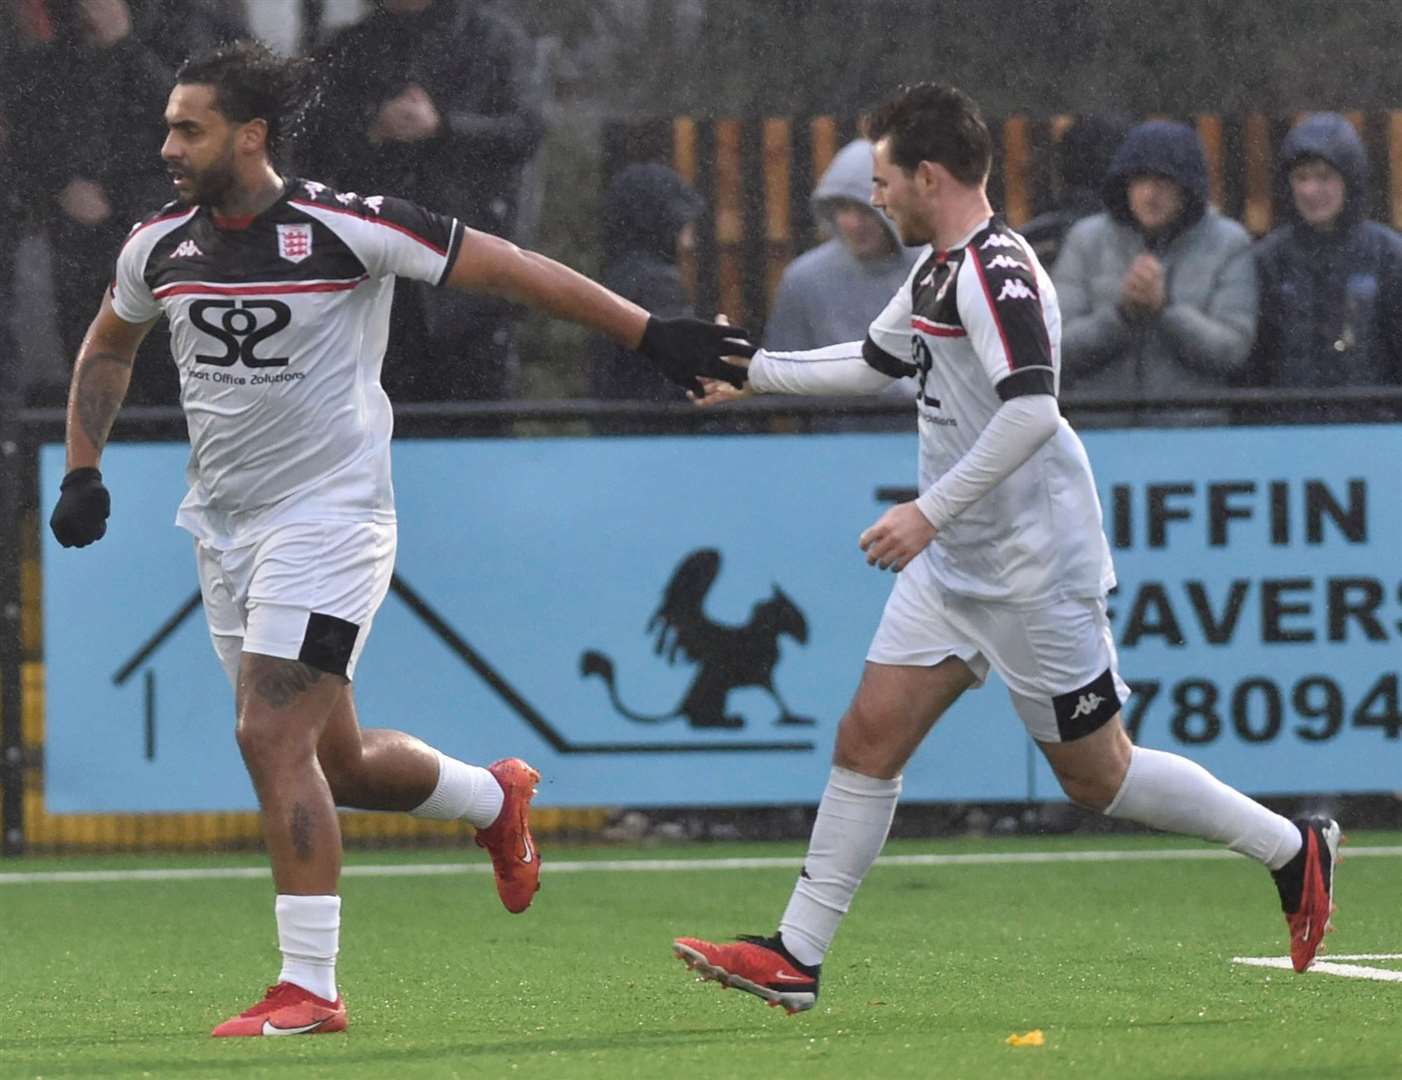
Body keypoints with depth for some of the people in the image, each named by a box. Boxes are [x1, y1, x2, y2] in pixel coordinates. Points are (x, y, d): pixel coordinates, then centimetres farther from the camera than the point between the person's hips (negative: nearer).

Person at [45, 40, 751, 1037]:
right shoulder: (160, 245, 3)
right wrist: (83, 472, 13)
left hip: (328, 516, -6)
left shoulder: (345, 228, -15)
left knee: (272, 735, -17)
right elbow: (108, 346, 24)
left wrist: (653, 334, -12)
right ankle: (496, 798, 40)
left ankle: (310, 989, -12)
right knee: (334, 761, 11)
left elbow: (508, 269, -11)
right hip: (223, 524, 6)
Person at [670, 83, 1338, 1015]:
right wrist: (753, 371, 28)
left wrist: (931, 510, -29)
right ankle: (796, 957, 2)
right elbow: (875, 360, 29)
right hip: (956, 565, 9)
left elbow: (1031, 409, -30)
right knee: (870, 736, 1)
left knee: (1096, 773, 0)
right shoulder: (939, 270, 12)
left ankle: (1293, 850, 17)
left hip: (1034, 569, -9)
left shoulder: (994, 269, -19)